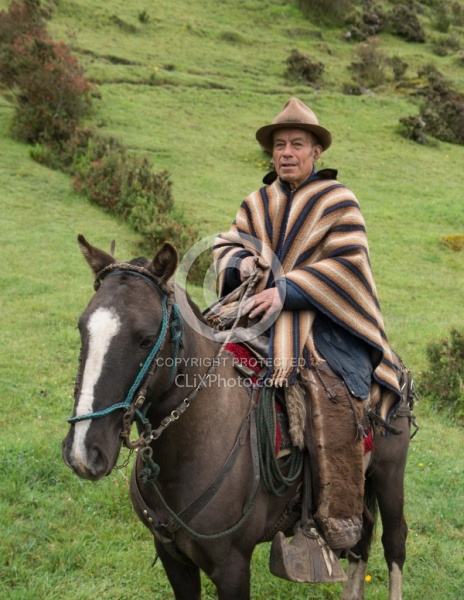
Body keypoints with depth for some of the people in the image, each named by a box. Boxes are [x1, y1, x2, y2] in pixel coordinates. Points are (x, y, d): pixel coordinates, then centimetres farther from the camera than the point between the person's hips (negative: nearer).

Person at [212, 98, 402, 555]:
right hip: (262, 317, 6)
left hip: (322, 324, -5)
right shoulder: (258, 204, 17)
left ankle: (340, 519, -21)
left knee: (329, 395, -29)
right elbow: (226, 245, 17)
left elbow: (346, 265, -10)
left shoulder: (337, 202, 1)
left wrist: (286, 291, -20)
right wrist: (241, 261, -8)